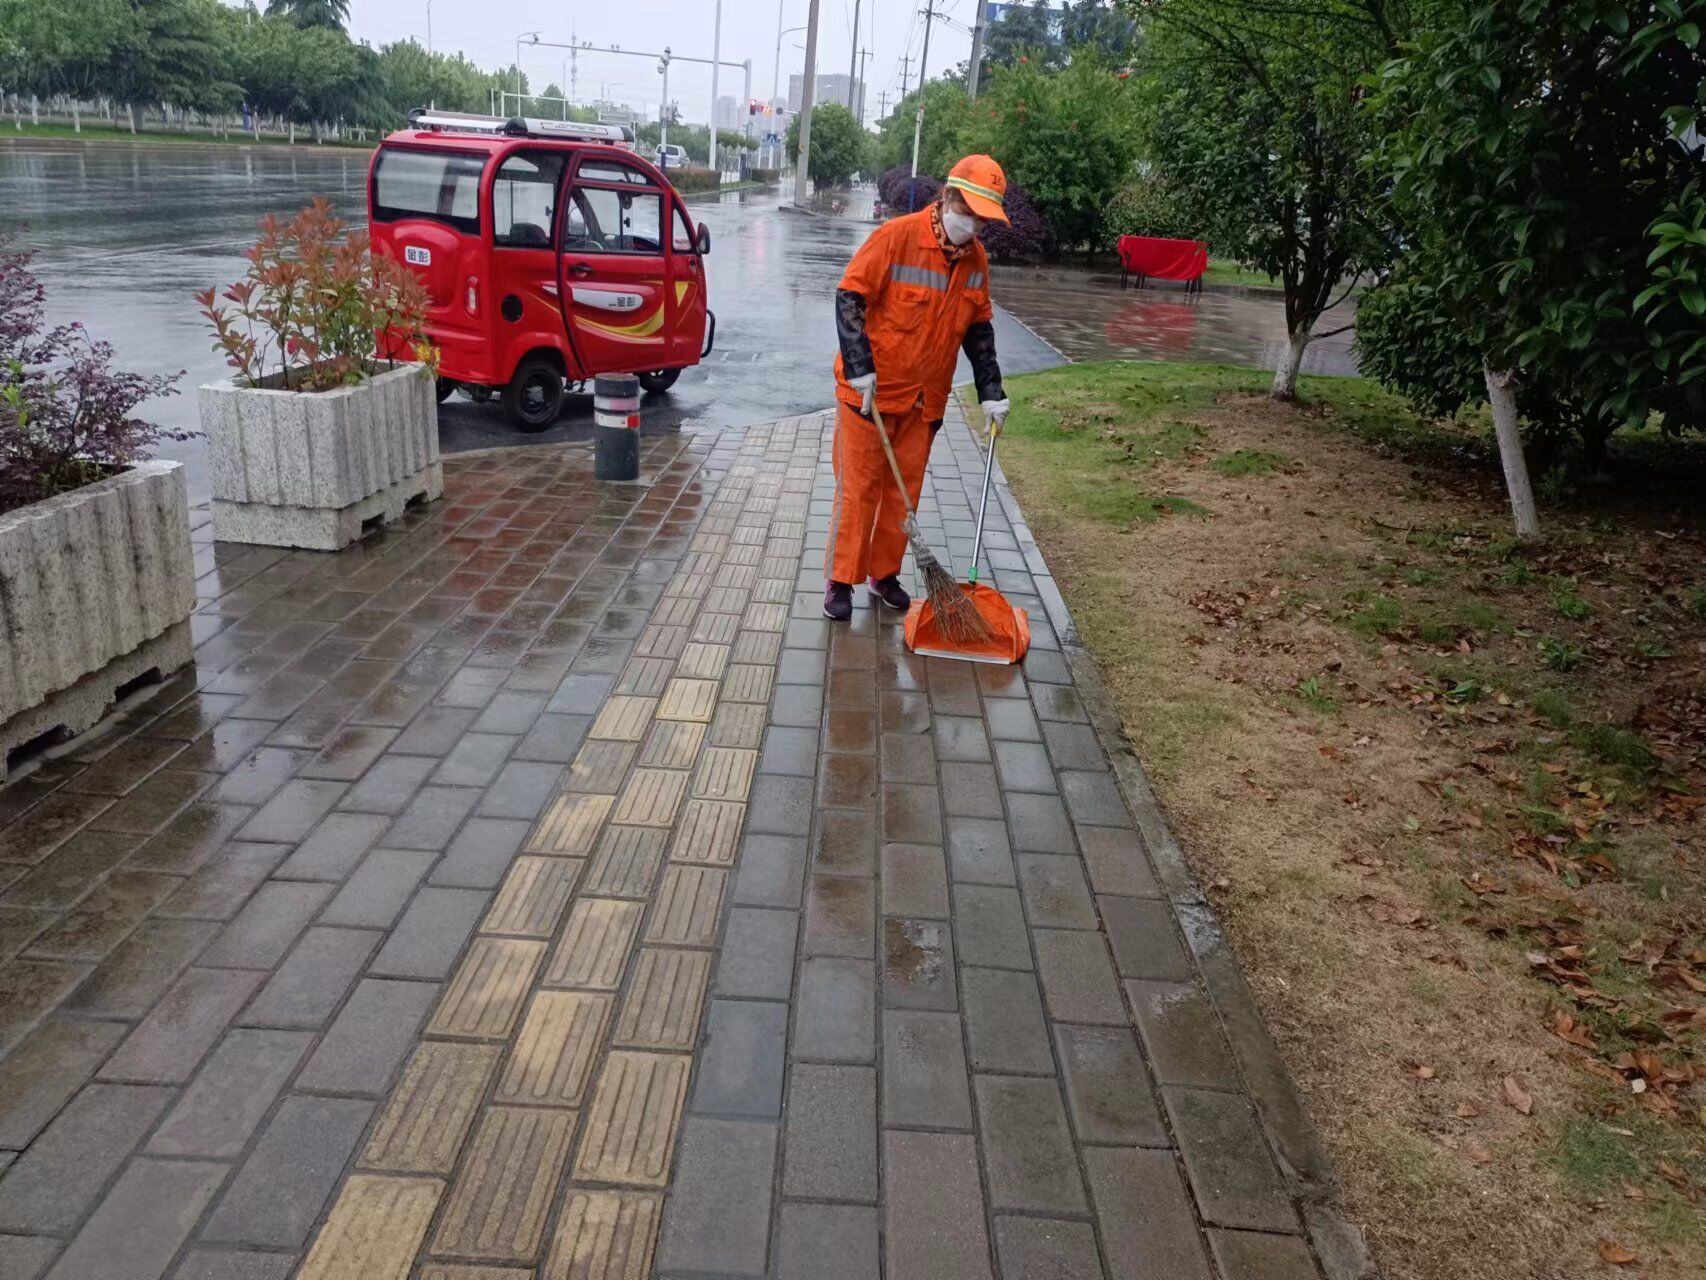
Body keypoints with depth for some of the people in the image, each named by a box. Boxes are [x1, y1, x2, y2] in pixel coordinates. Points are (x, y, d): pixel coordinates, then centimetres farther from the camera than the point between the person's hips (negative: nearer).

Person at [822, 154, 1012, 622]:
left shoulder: (976, 259, 3)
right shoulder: (897, 236, -15)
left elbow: (979, 329, 12)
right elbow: (850, 297, -16)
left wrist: (991, 392, 8)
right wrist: (859, 366, -24)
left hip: (924, 397, 5)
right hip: (870, 389, -5)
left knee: (905, 491, 11)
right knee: (858, 487, 1)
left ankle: (884, 574, 26)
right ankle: (841, 581, 11)